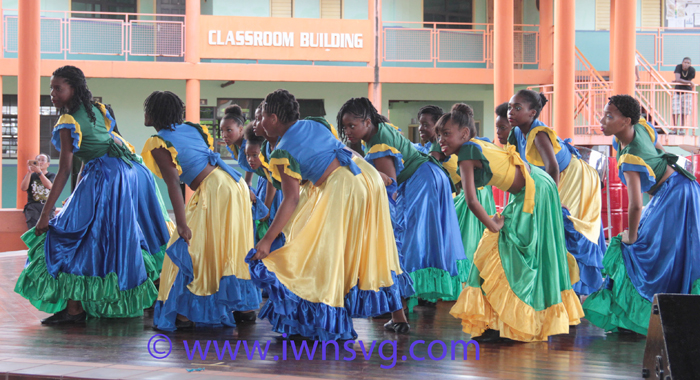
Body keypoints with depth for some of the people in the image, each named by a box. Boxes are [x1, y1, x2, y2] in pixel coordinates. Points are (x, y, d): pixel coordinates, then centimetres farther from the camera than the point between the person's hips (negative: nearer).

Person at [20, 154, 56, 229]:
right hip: (32, 206, 1)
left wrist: (39, 172, -17)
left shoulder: (52, 175, 16)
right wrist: (29, 172, -9)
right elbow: (23, 188, 0)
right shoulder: (31, 175, 19)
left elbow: (49, 186, -8)